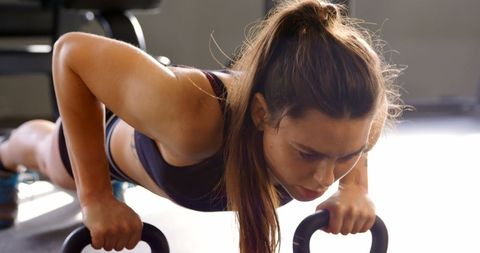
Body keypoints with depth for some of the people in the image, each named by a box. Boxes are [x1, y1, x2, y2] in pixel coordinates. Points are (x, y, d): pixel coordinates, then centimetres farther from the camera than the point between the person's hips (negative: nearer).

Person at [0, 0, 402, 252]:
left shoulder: (338, 127, -40)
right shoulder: (189, 114, -53)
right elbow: (72, 52, -36)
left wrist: (355, 187, -30)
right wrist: (96, 196, -35)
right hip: (127, 139, -3)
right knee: (53, 159, 35)